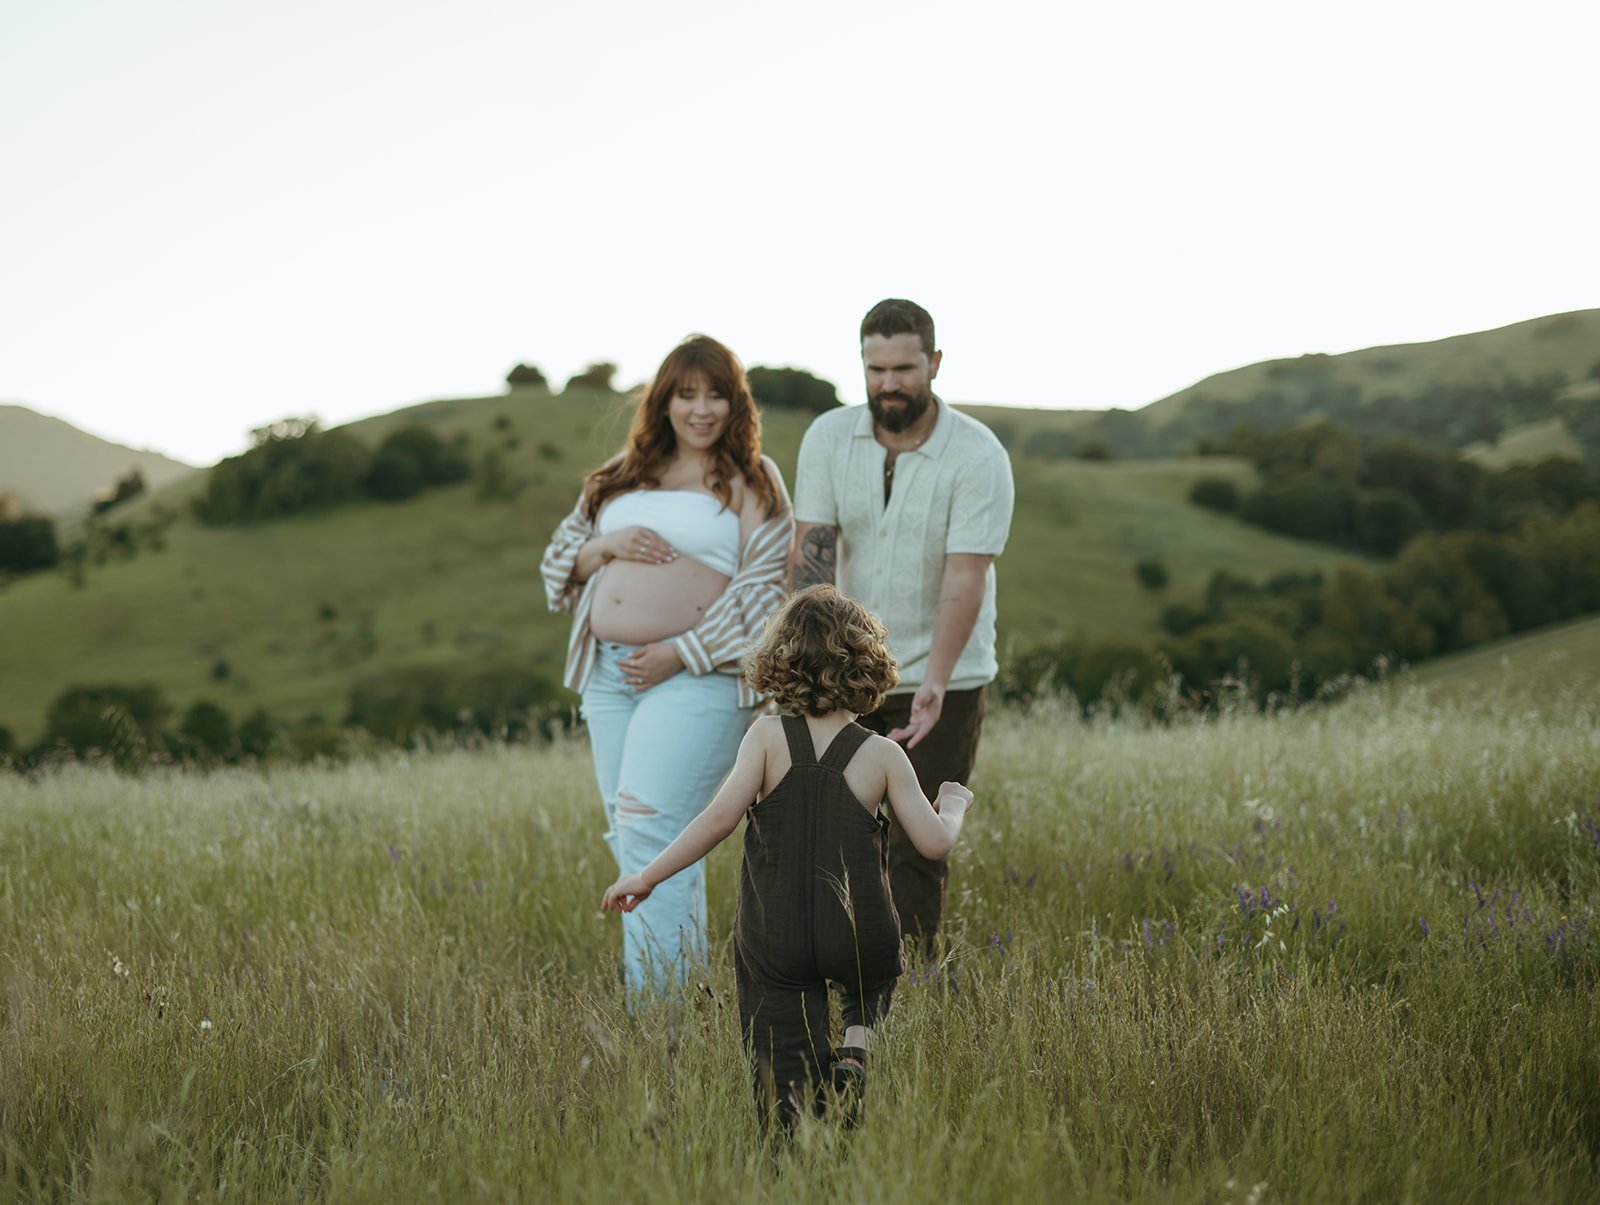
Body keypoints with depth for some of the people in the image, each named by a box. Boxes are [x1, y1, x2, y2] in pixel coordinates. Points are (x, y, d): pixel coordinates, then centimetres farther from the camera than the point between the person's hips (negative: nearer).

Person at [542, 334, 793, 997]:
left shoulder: (752, 482, 1)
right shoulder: (619, 477, 17)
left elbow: (761, 589, -7)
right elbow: (558, 559, 19)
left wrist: (679, 655, -15)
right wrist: (605, 547, -4)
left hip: (695, 675, -6)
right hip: (608, 674, 6)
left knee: (651, 832, -15)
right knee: (630, 839, 7)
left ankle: (652, 1001, -13)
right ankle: (687, 980, 16)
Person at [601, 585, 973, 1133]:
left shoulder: (767, 736, -3)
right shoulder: (882, 755, -1)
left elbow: (721, 816, -13)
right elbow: (934, 842, -2)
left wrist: (647, 877, -7)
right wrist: (955, 804, 21)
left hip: (775, 943, 0)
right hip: (860, 938, 0)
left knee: (785, 1079, 7)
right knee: (872, 978, 34)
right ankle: (856, 1046, 4)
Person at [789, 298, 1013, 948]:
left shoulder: (978, 456, -14)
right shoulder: (829, 437, -4)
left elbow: (965, 577, -21)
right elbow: (811, 551, -10)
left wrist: (934, 684, -31)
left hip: (941, 682, -3)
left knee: (916, 850, -2)